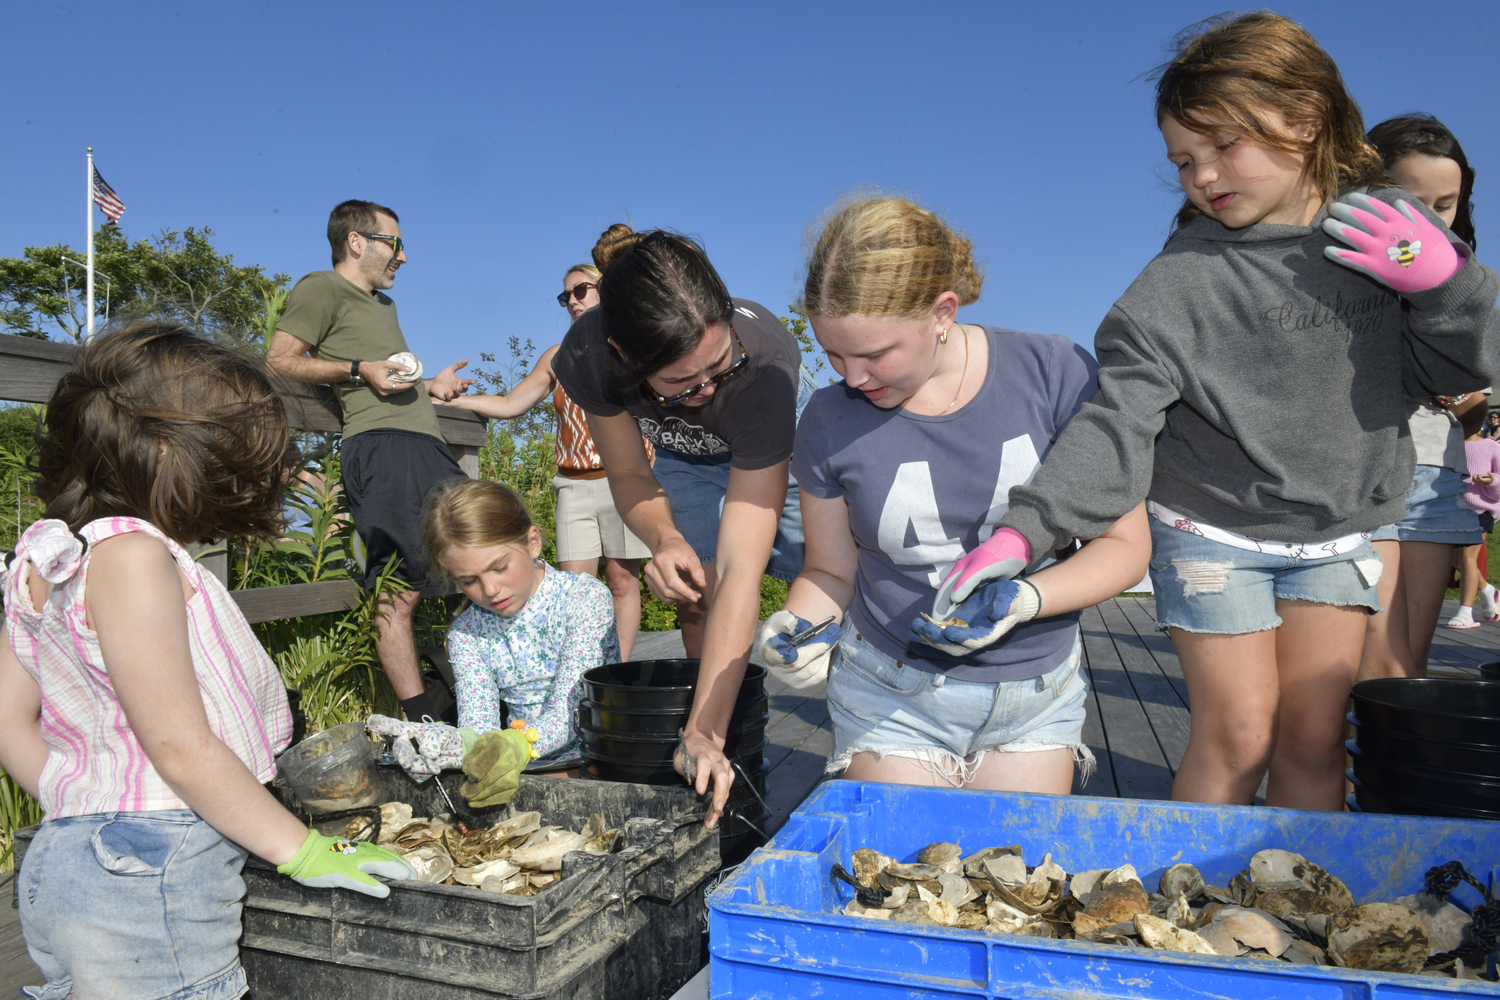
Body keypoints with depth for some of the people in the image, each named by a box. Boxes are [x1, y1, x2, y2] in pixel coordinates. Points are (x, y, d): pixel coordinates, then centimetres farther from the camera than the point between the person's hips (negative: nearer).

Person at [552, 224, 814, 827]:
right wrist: (665, 538, -37)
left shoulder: (764, 360, -44)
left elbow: (741, 569, -44)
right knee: (696, 603, -11)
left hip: (780, 445, -2)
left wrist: (703, 734, -46)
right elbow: (628, 474, -14)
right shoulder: (590, 355, -34)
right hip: (687, 460, 3)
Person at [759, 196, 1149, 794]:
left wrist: (1024, 600, -25)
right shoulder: (830, 422, -10)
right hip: (892, 698, 0)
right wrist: (802, 626, -20)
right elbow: (831, 572, 1)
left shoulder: (1057, 375, -14)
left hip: (1038, 699, 1)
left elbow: (1125, 542, -8)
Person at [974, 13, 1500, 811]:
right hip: (1214, 535, -3)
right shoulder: (1180, 281, -15)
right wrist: (1023, 529, -32)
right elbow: (1117, 424, -20)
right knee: (1238, 736, -1)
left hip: (1337, 535, 4)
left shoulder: (1388, 231, -3)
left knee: (1314, 740, 6)